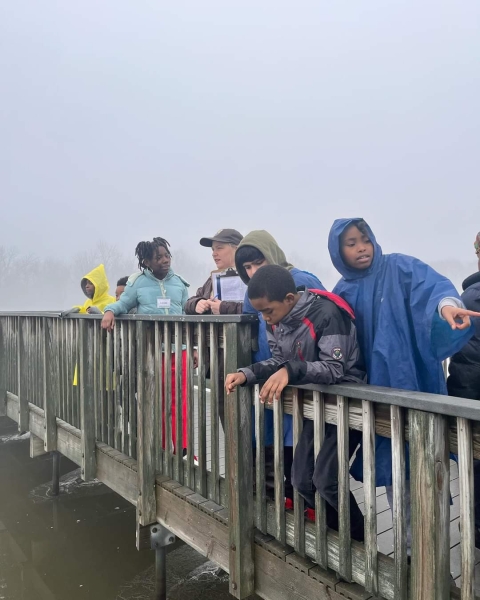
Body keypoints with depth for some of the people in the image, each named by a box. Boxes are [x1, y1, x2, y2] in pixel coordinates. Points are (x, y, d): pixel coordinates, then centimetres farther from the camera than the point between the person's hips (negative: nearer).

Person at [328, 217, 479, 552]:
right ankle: (409, 540, 29)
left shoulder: (400, 268, -5)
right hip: (376, 388, 4)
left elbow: (431, 283, -25)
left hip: (413, 381, -4)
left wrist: (447, 303, -47)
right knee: (390, 464, 10)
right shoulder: (343, 293, 8)